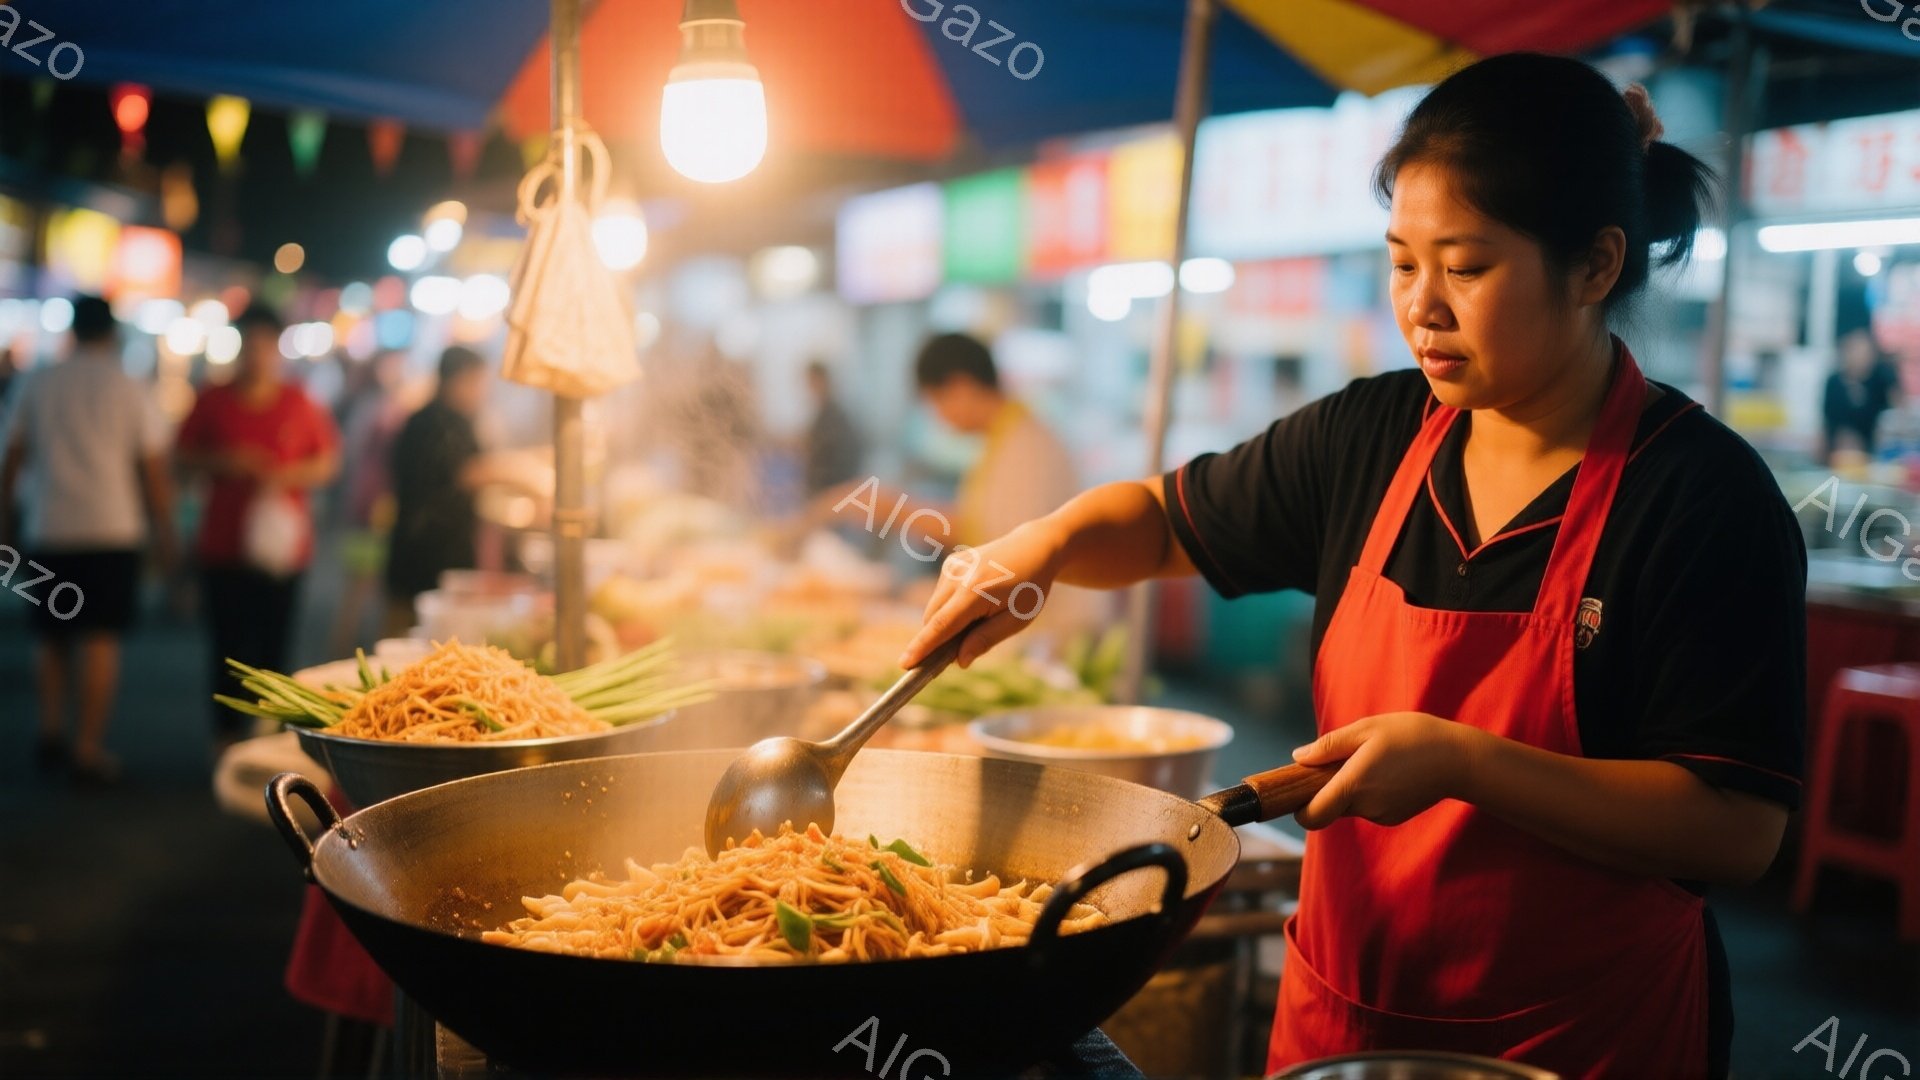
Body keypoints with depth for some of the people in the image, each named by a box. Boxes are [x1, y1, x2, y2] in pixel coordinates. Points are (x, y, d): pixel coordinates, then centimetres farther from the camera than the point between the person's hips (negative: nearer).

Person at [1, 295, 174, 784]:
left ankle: (51, 729, 7)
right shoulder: (132, 392, -2)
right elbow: (154, 472, -3)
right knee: (100, 638, 1)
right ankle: (89, 748, 0)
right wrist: (164, 534, 5)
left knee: (53, 637, 16)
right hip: (113, 532, -2)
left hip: (48, 530, 2)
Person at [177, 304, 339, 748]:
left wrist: (291, 475, -10)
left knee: (273, 645, 1)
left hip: (280, 544, 0)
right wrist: (224, 463, -10)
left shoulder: (300, 402, 5)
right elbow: (185, 458, 10)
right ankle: (226, 737, 9)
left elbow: (329, 460, 8)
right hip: (223, 544, 0)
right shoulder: (213, 400, 6)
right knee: (229, 646, 1)